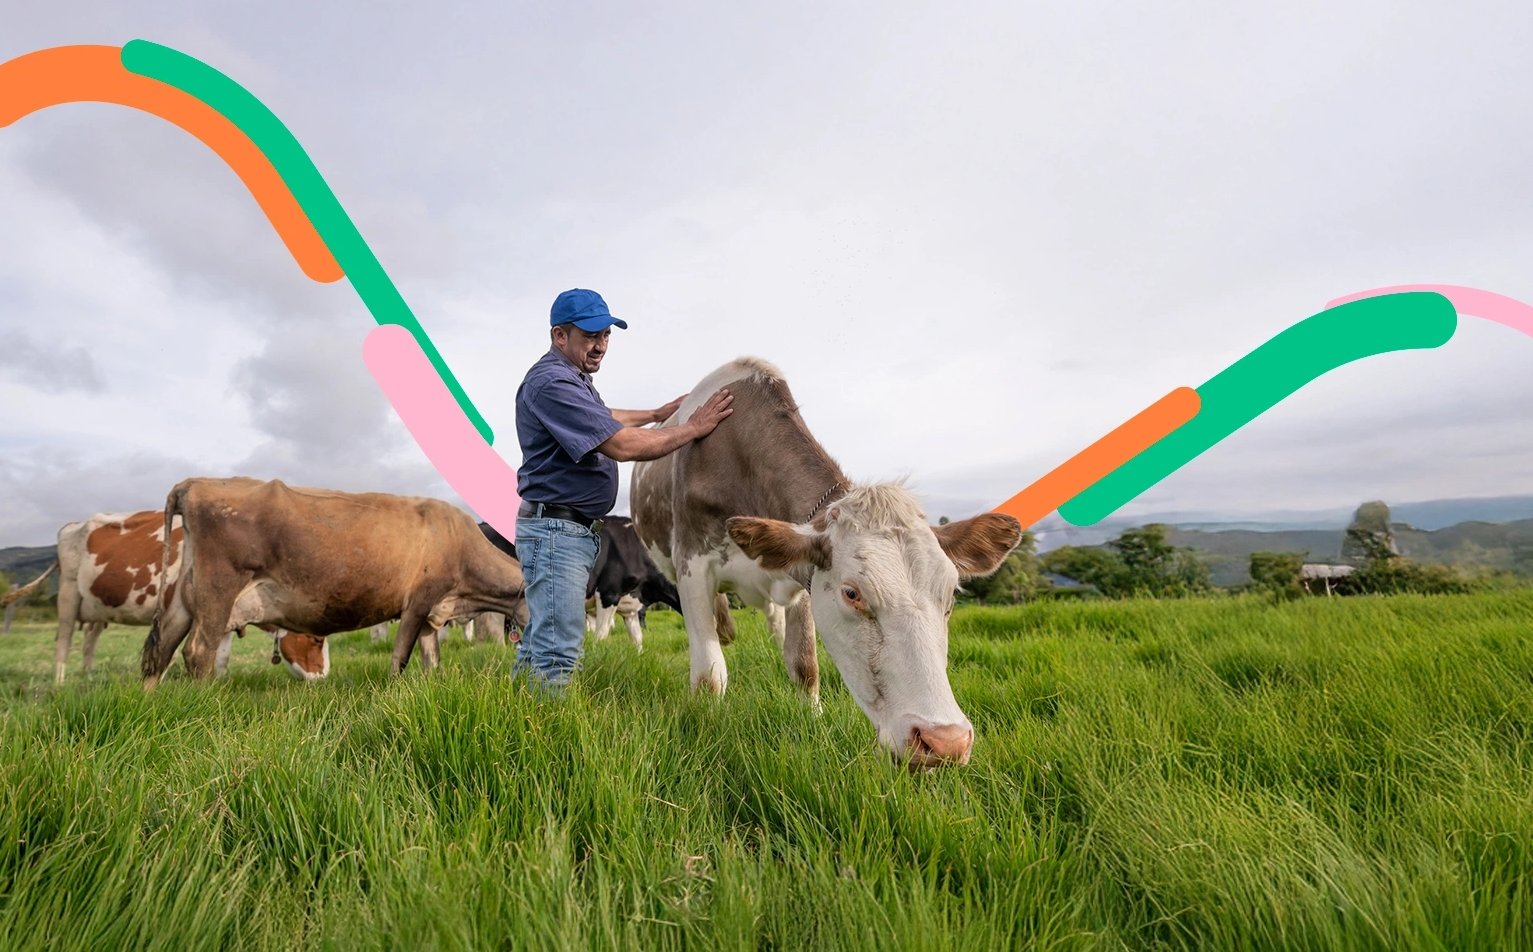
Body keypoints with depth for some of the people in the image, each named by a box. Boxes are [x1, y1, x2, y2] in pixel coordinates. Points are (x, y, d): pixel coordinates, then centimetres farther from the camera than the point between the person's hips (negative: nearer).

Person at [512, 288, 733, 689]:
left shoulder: (575, 378, 15)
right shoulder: (552, 382, -19)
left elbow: (600, 419, 37)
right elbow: (622, 446, -24)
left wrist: (656, 414, 37)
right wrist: (693, 429, -15)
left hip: (577, 532, 11)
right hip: (556, 530, -11)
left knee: (541, 640, 18)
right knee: (558, 654, -8)